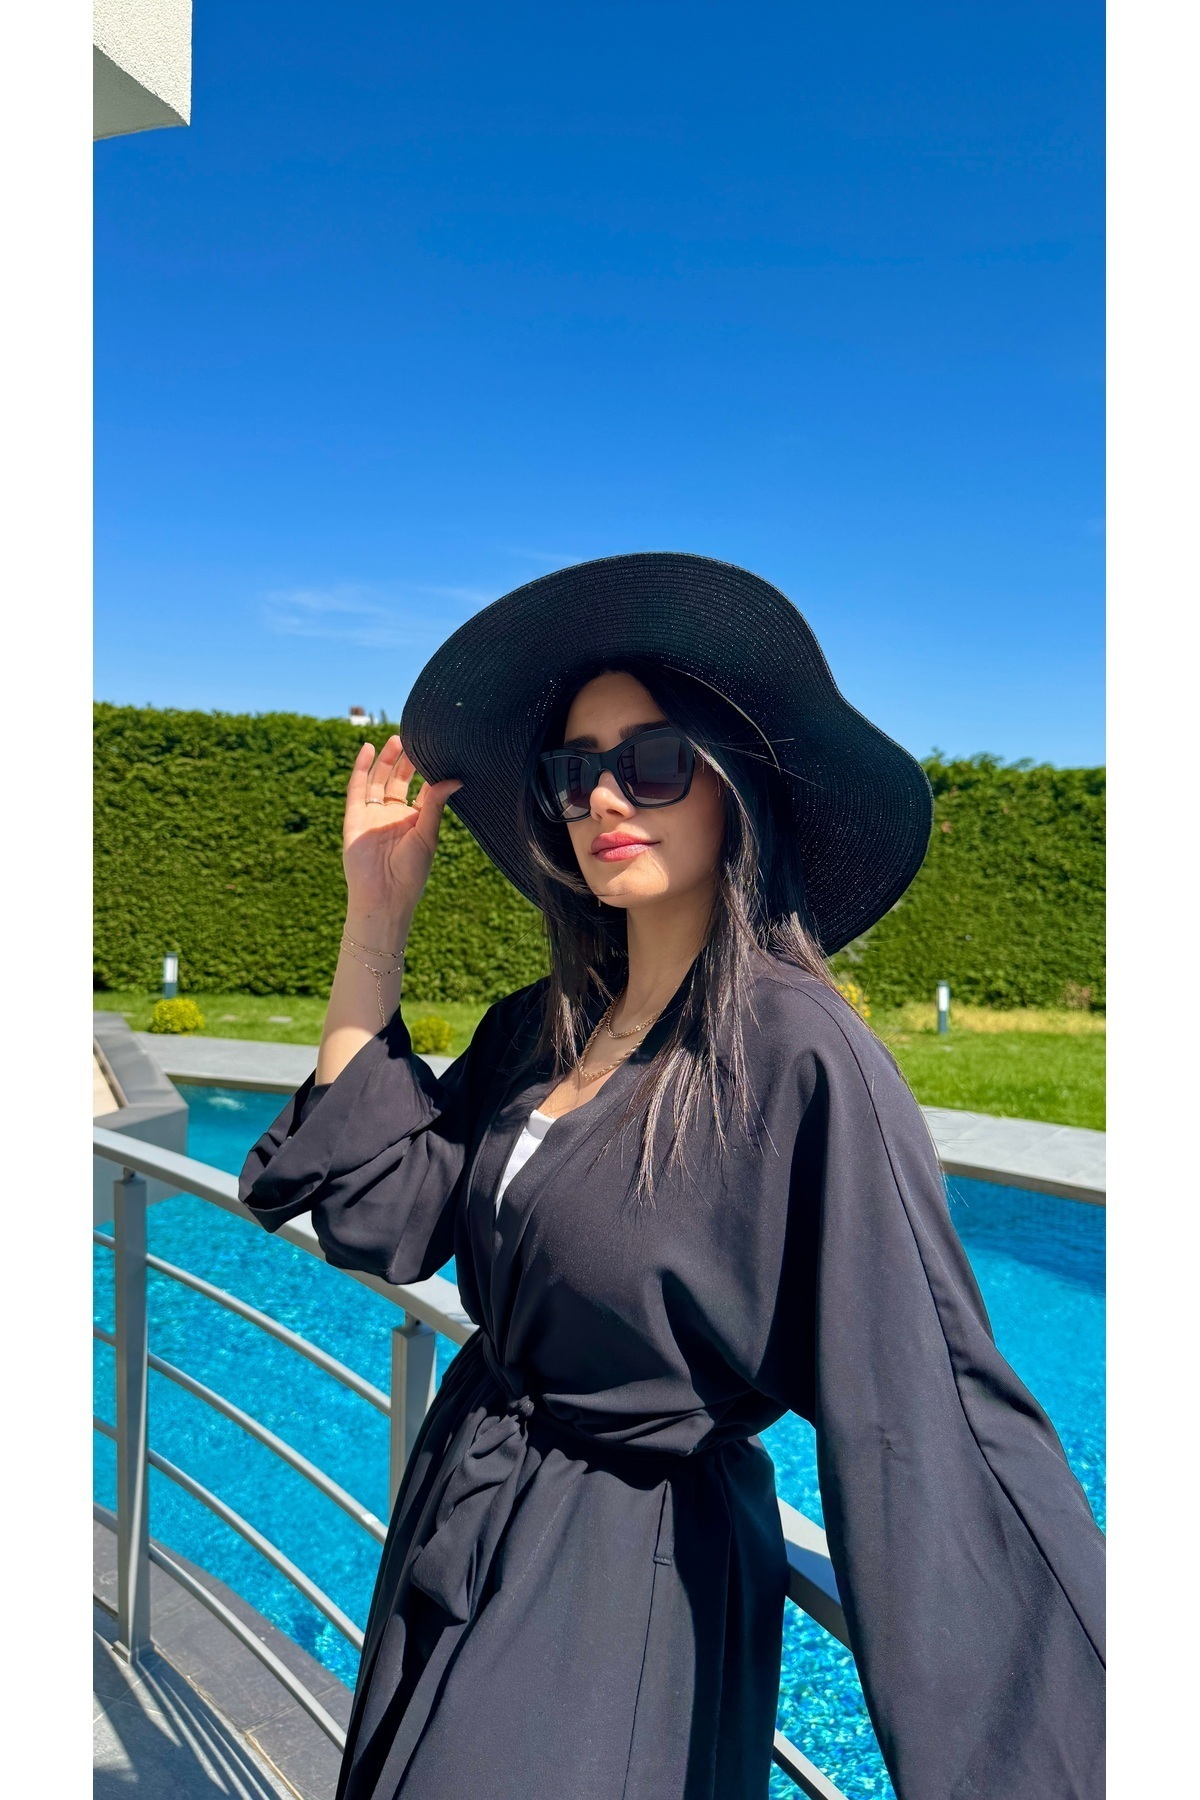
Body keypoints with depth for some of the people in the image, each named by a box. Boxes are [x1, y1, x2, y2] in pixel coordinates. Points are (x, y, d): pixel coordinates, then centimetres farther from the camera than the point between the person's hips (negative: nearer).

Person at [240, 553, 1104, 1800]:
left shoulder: (801, 1056, -24)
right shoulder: (537, 1033, -1)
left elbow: (932, 1401, -24)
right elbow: (374, 1211, -6)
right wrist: (377, 912, -5)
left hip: (632, 1589, -7)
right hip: (455, 1523, 7)